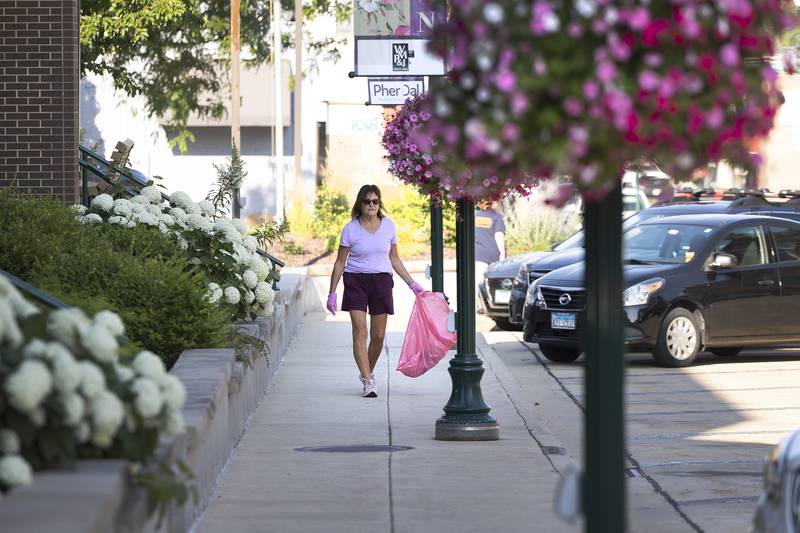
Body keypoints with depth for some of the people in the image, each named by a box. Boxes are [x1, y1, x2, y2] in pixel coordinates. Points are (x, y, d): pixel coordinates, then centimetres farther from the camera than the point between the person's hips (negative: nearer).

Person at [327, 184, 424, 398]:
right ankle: (367, 381, -13)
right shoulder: (350, 229, -3)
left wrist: (411, 283, 11)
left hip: (382, 281, 3)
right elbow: (340, 262, 1)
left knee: (378, 336, 5)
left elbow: (394, 259, 15)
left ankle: (367, 373, 27)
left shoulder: (388, 226, 4)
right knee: (360, 332, -13)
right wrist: (332, 293, -1)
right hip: (356, 281, -3)